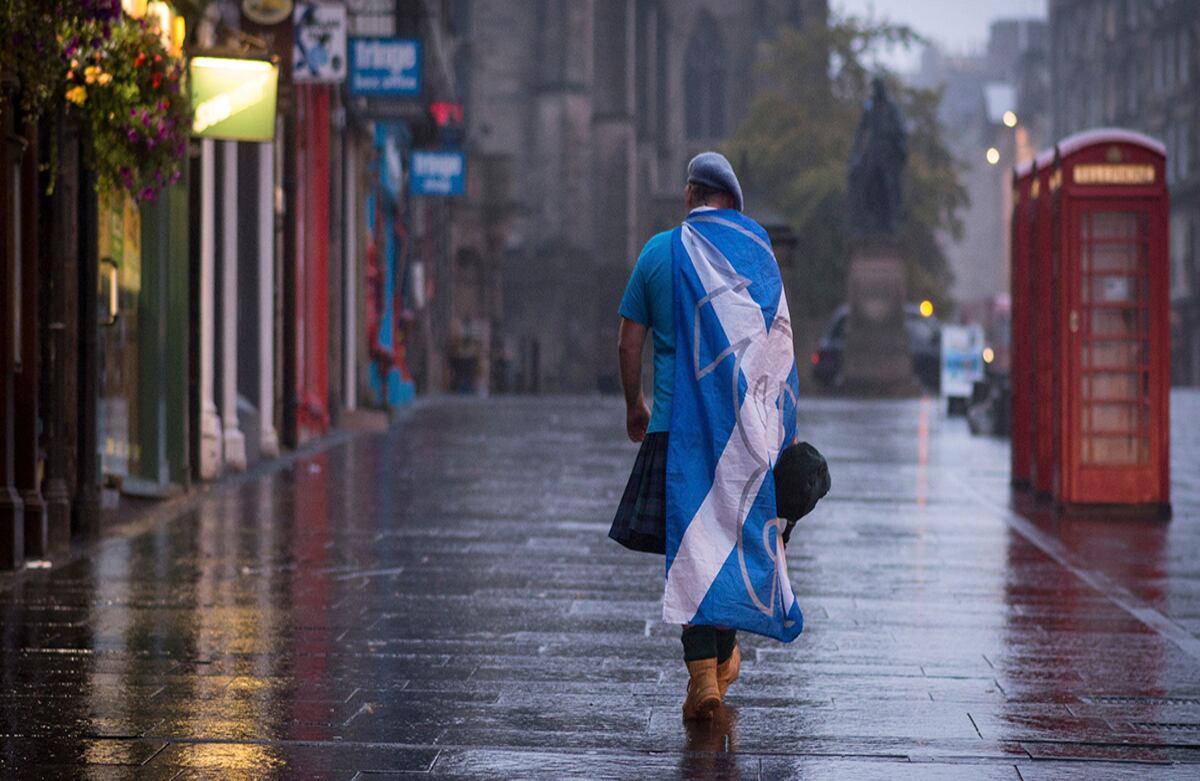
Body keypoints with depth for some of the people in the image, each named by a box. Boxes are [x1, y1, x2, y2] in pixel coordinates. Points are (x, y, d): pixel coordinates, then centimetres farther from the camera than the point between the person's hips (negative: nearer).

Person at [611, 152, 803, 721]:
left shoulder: (659, 252, 2)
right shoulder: (755, 248, 2)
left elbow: (629, 342, 4)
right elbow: (777, 341, 2)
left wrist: (634, 407, 19)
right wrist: (782, 423, 8)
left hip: (678, 420, -1)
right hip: (746, 420, 1)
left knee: (689, 544, -2)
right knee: (738, 533, 15)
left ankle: (703, 672, -14)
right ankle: (724, 657, 24)